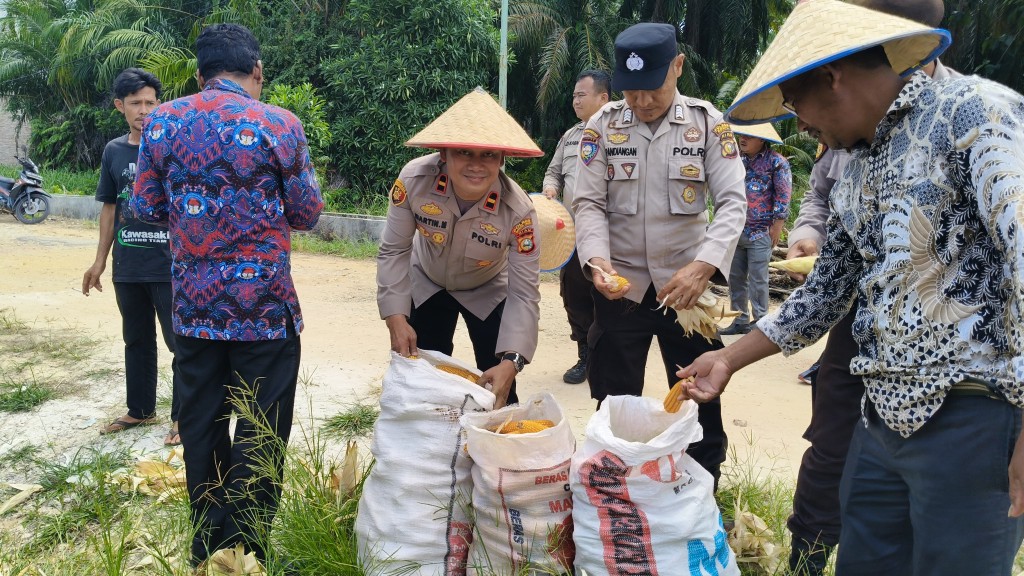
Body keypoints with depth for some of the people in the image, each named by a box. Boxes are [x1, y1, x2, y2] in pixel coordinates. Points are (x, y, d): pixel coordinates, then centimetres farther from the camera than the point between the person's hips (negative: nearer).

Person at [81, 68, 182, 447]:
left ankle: (183, 416, 15)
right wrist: (100, 260, 14)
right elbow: (110, 207, 14)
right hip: (127, 266, 5)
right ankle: (140, 409, 32)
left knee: (180, 342, 3)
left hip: (171, 266, -5)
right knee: (136, 340, 16)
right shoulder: (113, 151, 8)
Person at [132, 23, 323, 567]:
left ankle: (205, 550, 29)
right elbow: (307, 213, -3)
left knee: (201, 426, 16)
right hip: (264, 307, -4)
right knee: (260, 433, 6)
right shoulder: (279, 125, -8)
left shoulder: (162, 120, 2)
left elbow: (146, 206, 7)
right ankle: (245, 553, 15)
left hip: (193, 306, 4)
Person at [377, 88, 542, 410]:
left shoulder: (518, 211, -34)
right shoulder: (414, 180, -32)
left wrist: (510, 362, -40)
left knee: (497, 387, -5)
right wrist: (396, 317, -25)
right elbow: (394, 251, -18)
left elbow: (524, 294, -30)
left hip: (488, 292, -1)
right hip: (426, 286, 1)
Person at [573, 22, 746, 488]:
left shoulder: (708, 123, -3)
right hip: (621, 285, 1)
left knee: (700, 404, 9)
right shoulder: (602, 125, 0)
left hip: (686, 284, 0)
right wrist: (597, 259, -22)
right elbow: (588, 202, -3)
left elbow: (733, 202, -8)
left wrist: (702, 266, -25)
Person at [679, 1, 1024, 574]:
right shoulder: (854, 181, 14)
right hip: (886, 414, 8)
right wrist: (729, 359, 22)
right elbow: (825, 294, 22)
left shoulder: (973, 112, -11)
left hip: (976, 416, -7)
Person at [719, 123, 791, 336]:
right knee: (735, 277, 10)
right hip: (736, 230, 6)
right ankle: (740, 320, 20)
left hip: (760, 232, -6)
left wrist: (777, 226, -12)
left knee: (757, 280, -2)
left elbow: (783, 197, -8)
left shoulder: (776, 162, -6)